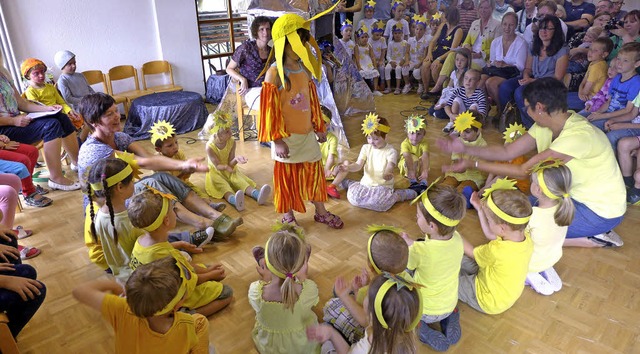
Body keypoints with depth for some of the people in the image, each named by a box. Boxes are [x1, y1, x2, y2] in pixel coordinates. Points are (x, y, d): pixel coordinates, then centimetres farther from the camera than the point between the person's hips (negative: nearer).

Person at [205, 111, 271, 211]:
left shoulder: (231, 143, -10)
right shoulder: (210, 147, -20)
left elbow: (230, 164, -9)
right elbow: (217, 166, -17)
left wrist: (236, 160, -33)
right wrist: (225, 167, -40)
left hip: (230, 170, 3)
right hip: (216, 172, -3)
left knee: (239, 180, -26)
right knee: (222, 185, -33)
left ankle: (257, 194, -55)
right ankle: (234, 200, -68)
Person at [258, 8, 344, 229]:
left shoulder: (305, 69, 4)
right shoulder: (275, 73, -16)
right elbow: (270, 109, -16)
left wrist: (319, 128, 14)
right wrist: (277, 140, -17)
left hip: (307, 133, 6)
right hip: (287, 137, -6)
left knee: (314, 173, 15)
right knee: (286, 178, 9)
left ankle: (321, 212, 32)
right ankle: (288, 216, 28)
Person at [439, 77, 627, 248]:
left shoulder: (578, 135, -31)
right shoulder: (545, 125, -6)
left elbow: (525, 171, -29)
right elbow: (507, 152, -2)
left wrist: (473, 164, -25)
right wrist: (465, 149, -10)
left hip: (601, 211, -9)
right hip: (575, 196, 9)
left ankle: (593, 239, 0)